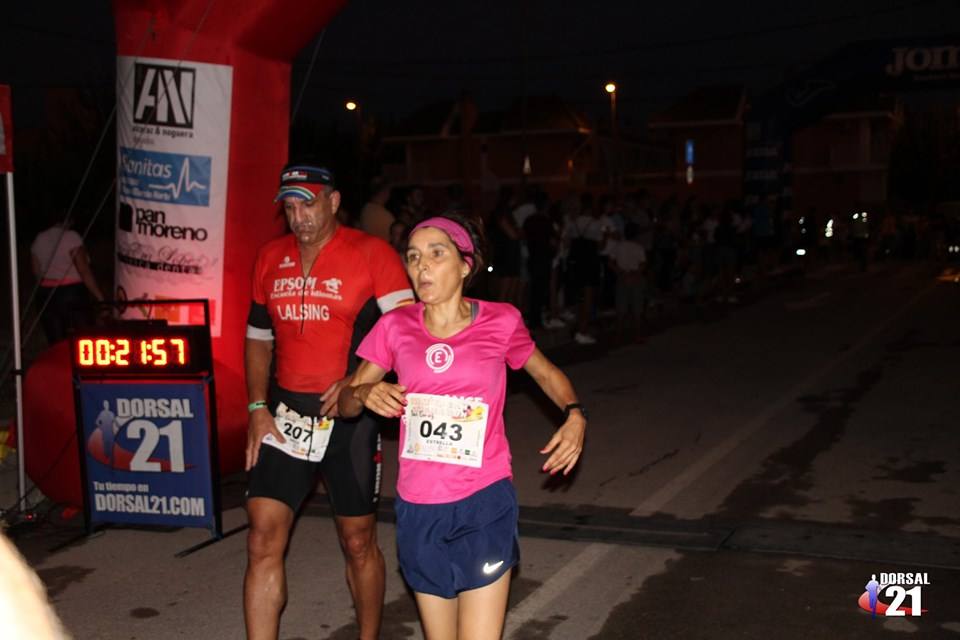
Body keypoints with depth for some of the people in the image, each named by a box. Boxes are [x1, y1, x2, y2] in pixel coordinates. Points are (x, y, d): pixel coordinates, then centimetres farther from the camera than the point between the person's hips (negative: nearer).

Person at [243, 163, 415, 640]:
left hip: (348, 415, -3)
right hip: (285, 413, 4)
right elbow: (258, 337, 16)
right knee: (263, 541, -4)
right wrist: (257, 407, 6)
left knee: (358, 542, 11)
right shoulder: (271, 258, 7)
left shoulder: (371, 254, -7)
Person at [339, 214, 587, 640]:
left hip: (485, 504, -2)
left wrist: (574, 414, -7)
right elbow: (345, 404, 6)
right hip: (419, 509, 3)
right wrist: (365, 393, -17)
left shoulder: (500, 322, -4)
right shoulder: (396, 328, -1)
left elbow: (546, 373, 13)